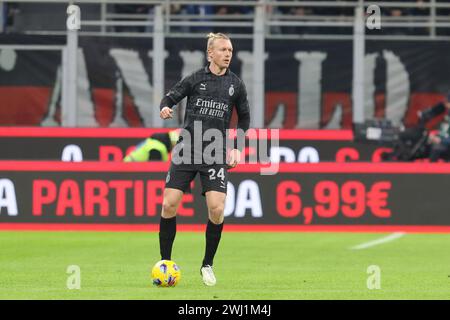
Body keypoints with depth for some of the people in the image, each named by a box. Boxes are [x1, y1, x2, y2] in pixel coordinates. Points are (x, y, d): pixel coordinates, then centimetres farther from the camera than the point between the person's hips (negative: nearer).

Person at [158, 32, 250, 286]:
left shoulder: (236, 84, 6)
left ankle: (207, 265, 6)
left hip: (216, 155, 0)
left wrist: (237, 148, 7)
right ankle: (165, 262, 10)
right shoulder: (195, 79, 2)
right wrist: (165, 108, -16)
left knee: (216, 209, -13)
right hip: (187, 150, 0)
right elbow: (171, 97, 8)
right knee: (169, 205, -6)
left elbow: (244, 118, 16)